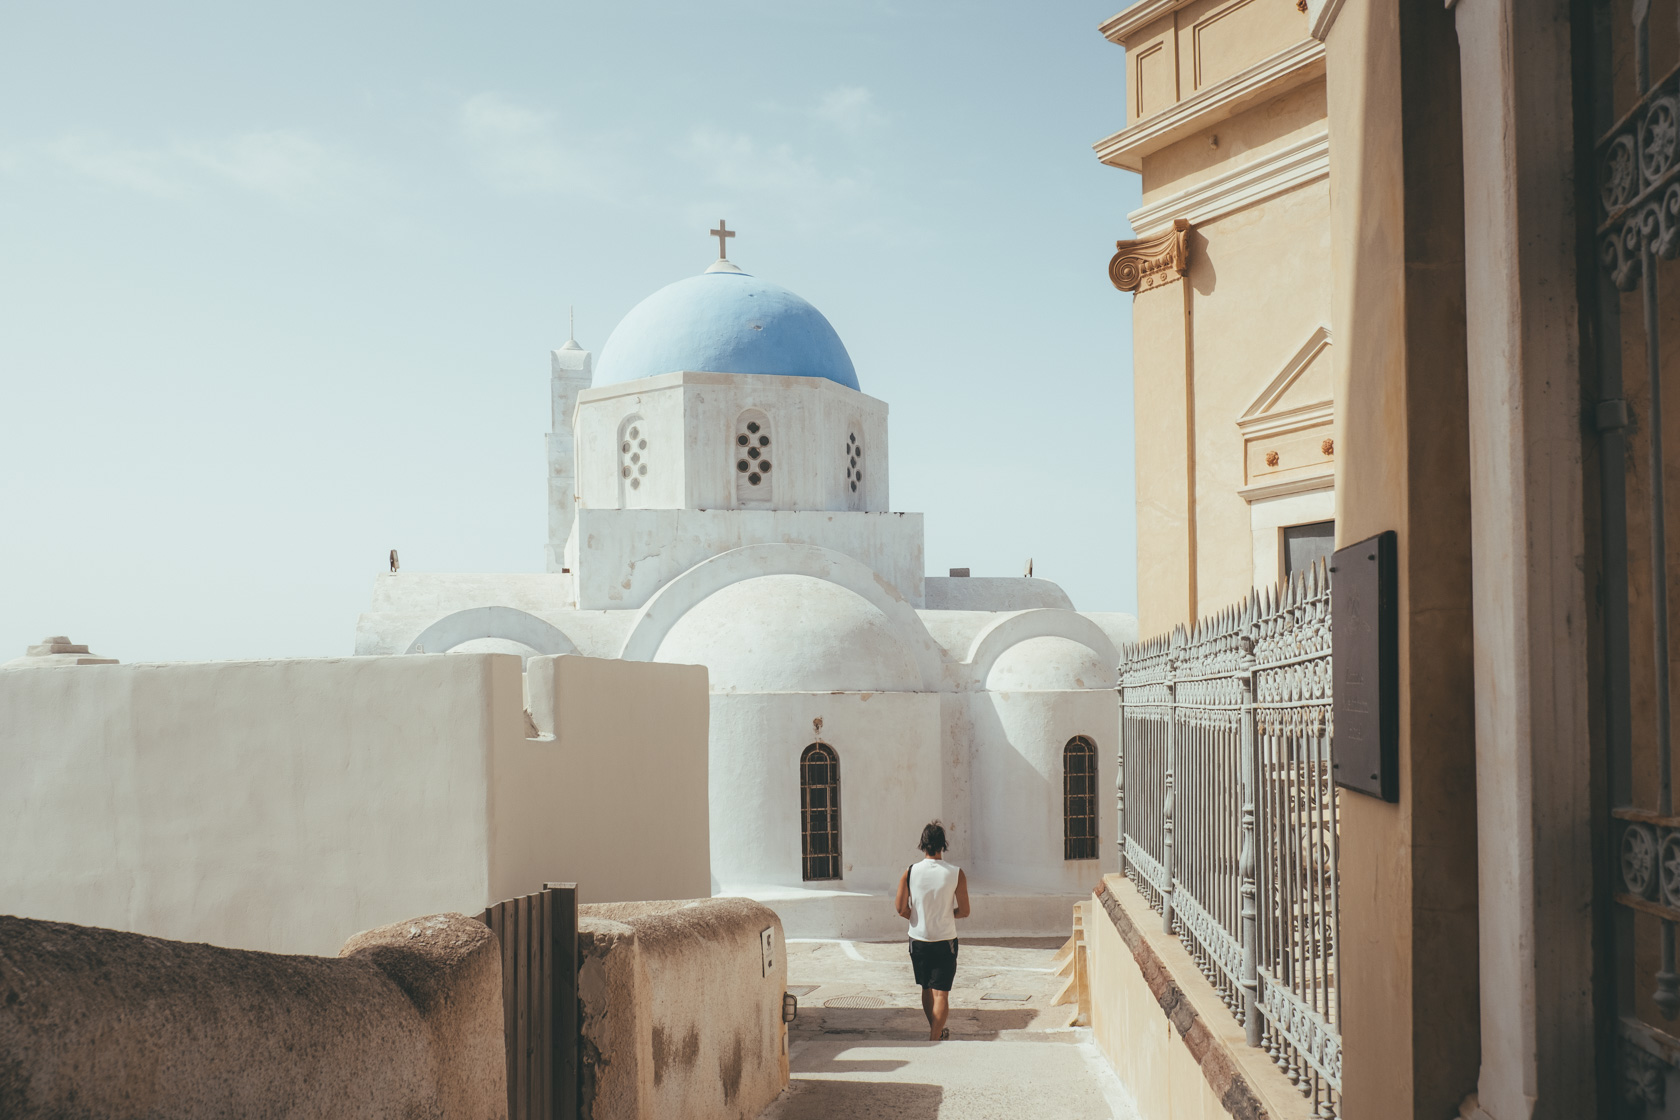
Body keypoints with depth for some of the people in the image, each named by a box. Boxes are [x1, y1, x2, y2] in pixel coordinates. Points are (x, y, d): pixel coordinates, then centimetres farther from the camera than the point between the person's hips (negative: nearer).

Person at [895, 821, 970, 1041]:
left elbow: (901, 909, -7)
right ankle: (934, 1039, -10)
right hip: (946, 940, -2)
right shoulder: (956, 873, -11)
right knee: (941, 993, 1)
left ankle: (936, 1032, 34)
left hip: (918, 939, 2)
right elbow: (964, 911, -6)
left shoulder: (910, 872, -9)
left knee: (927, 989, 19)